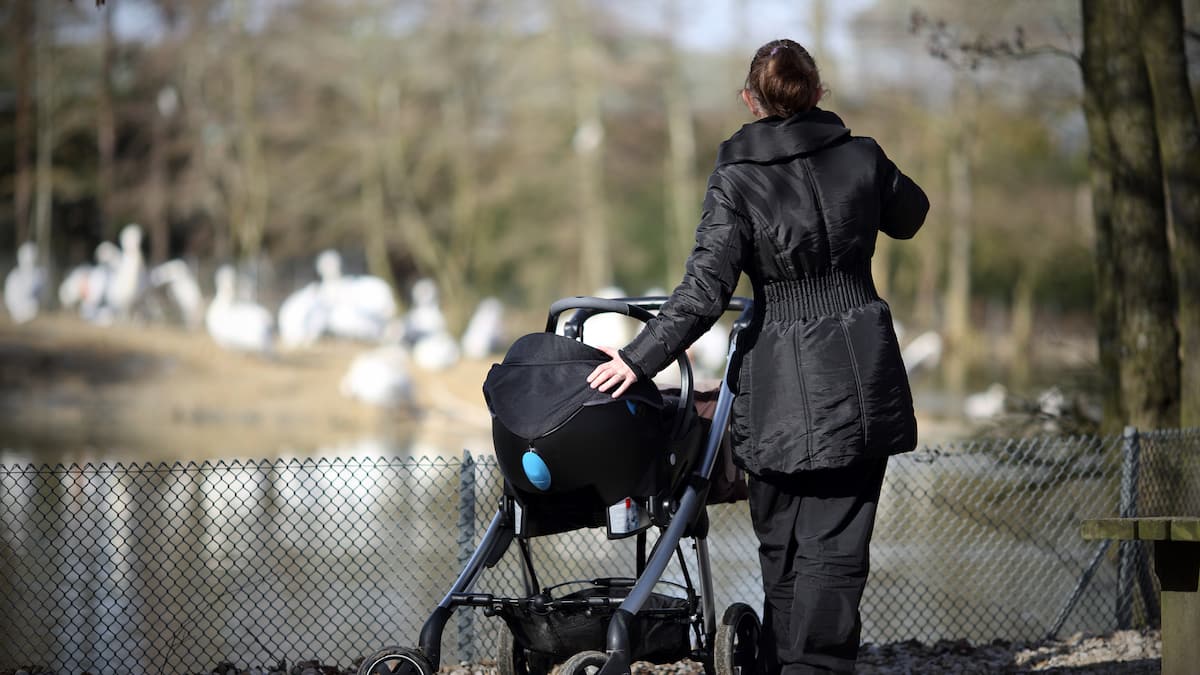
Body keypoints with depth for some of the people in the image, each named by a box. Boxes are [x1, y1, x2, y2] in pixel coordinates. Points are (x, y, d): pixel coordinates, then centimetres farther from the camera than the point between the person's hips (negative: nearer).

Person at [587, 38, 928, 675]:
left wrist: (638, 357, -11)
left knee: (781, 548, 14)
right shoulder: (862, 158, -1)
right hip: (862, 383, 1)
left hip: (780, 393, -1)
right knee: (833, 546, 1)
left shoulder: (736, 181, -9)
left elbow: (704, 293, -16)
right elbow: (909, 215, 20)